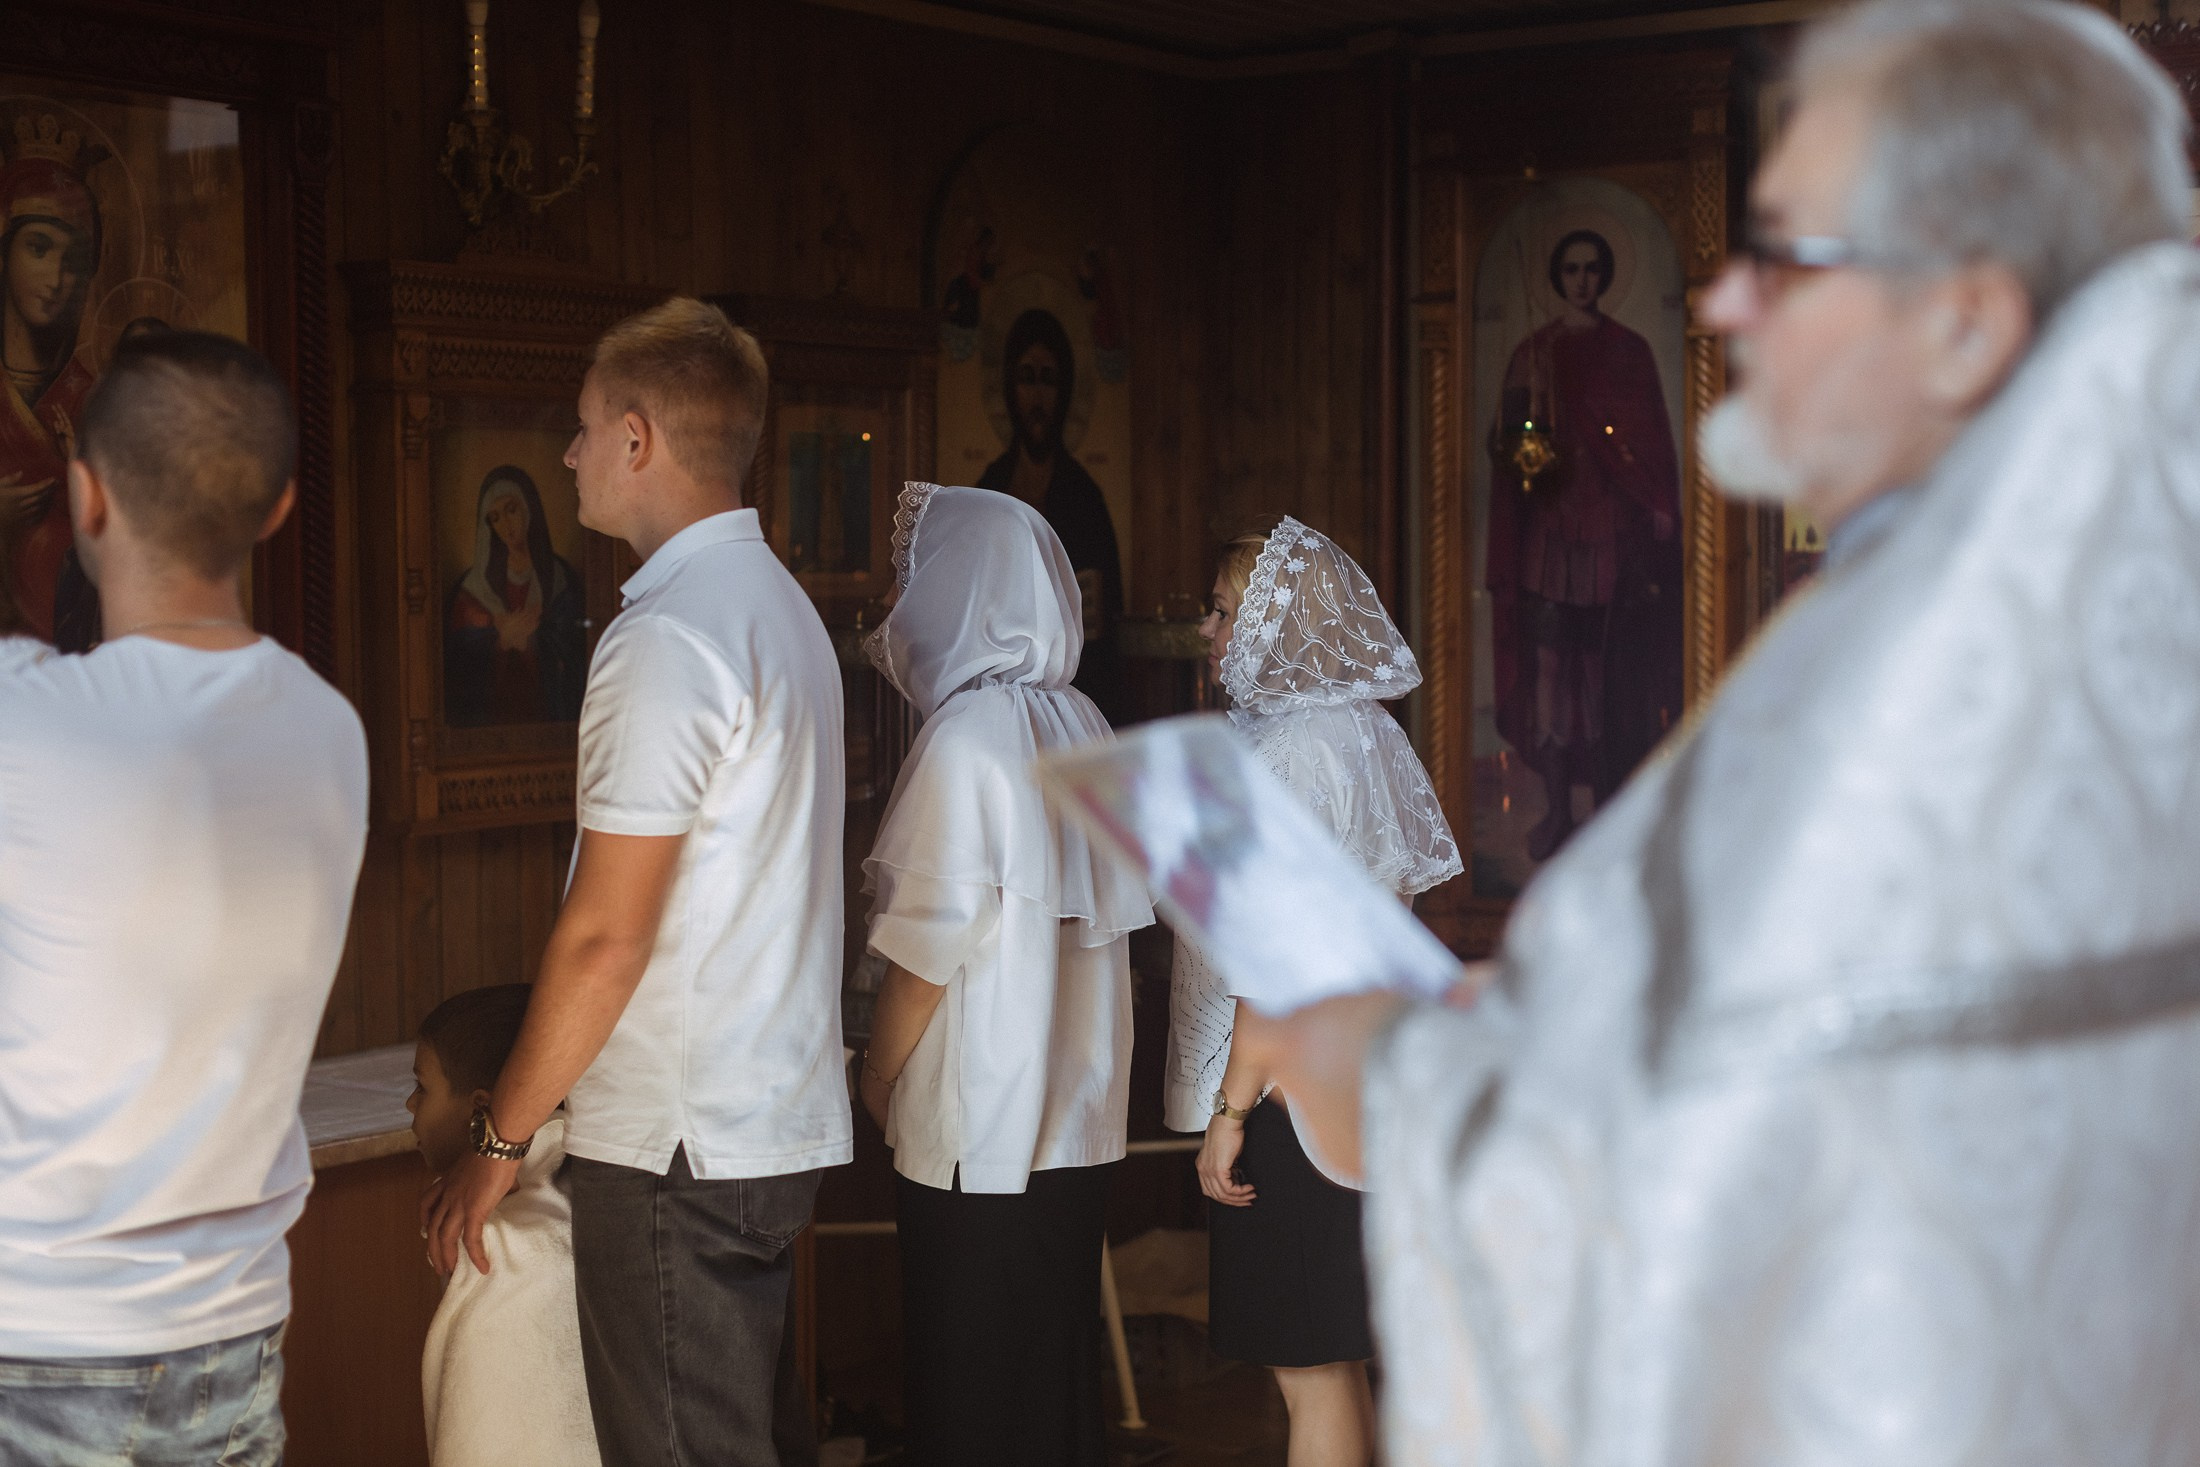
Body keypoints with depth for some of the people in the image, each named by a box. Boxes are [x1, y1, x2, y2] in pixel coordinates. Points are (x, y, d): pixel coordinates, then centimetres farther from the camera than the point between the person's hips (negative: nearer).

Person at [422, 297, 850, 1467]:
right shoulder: (781, 606, 14)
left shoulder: (667, 637, -16)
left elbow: (606, 937, -18)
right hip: (781, 1117, 10)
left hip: (675, 1146, -10)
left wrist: (499, 1140, -9)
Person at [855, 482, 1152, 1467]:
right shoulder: (1082, 725, 7)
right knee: (1058, 1377, 15)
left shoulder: (967, 737, -16)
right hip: (1077, 1120, 8)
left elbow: (926, 951, -15)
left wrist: (878, 1078, -1)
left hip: (978, 1132, -8)